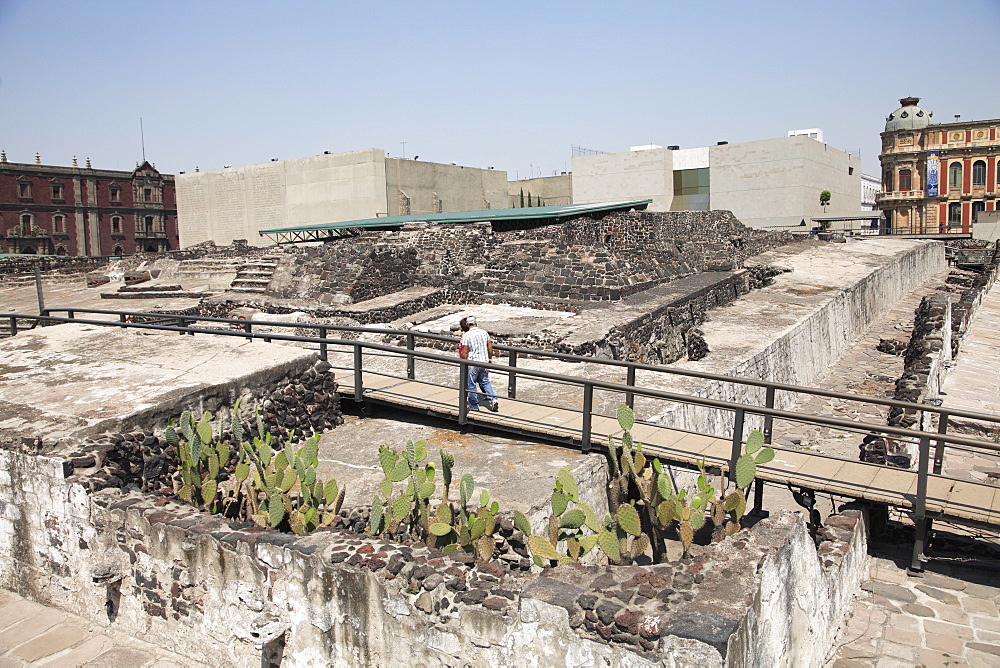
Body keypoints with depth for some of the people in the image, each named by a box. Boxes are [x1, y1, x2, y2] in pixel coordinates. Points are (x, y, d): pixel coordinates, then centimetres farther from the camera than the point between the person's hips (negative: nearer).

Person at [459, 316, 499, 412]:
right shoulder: (484, 332, 3)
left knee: (471, 384, 8)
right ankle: (493, 400, 7)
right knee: (485, 381, 19)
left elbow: (464, 352, -11)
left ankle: (474, 405, 15)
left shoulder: (466, 335, -11)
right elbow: (490, 347, 8)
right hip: (484, 361, 5)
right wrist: (490, 358, 21)